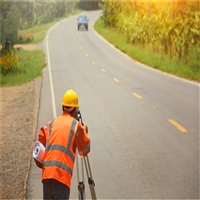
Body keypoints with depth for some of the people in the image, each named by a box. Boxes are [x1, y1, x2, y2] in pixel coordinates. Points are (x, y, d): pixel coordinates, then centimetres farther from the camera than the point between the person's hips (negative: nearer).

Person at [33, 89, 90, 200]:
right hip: (62, 175, -5)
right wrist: (85, 132, 25)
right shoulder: (76, 125, 3)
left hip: (46, 173, 5)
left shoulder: (51, 123, 16)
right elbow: (85, 150, 10)